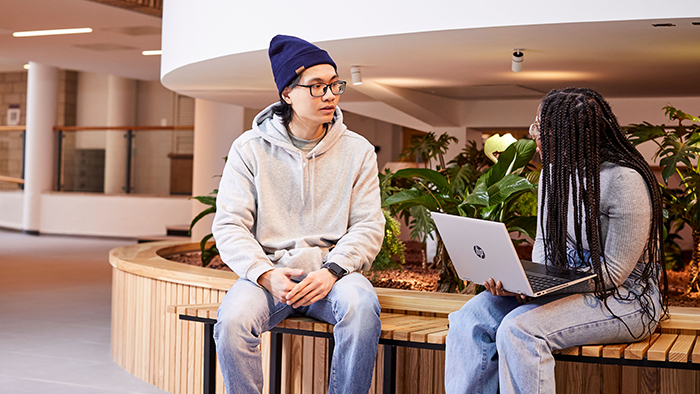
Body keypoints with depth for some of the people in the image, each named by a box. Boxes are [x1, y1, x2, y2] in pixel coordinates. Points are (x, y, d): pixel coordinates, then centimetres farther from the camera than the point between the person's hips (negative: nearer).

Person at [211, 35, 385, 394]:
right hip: (267, 270, 0)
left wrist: (332, 270, -16)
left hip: (332, 272, 1)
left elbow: (368, 226, 3)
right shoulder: (249, 148, 5)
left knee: (361, 306, -33)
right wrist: (266, 274, -18)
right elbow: (229, 225, 0)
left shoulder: (358, 151, 8)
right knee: (232, 319, -31)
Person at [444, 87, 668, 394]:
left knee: (519, 328, -30)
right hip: (566, 287, 8)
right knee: (472, 316, -12)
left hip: (623, 299, -8)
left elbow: (612, 274, -19)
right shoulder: (554, 173, 8)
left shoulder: (624, 181, -18)